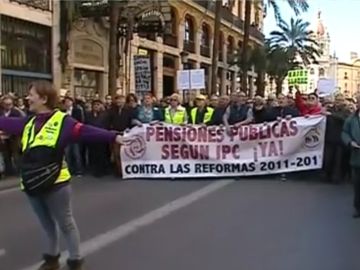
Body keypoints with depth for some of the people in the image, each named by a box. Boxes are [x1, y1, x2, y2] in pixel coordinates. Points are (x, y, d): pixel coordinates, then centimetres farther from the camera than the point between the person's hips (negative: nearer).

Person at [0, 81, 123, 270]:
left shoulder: (62, 121, -13)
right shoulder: (28, 123, 7)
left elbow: (86, 131, -24)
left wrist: (114, 137, -37)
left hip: (55, 184, -6)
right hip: (32, 184, 6)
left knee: (66, 224, 9)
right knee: (47, 225, 22)